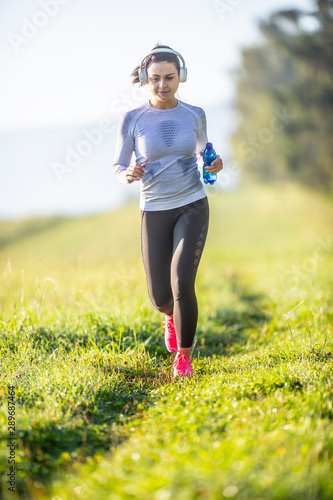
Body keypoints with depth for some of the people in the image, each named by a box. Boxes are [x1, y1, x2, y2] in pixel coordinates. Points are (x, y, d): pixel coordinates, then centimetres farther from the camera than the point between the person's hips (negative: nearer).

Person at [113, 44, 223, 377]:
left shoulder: (194, 115, 0)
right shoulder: (132, 119, -5)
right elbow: (117, 168, 1)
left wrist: (213, 164, -4)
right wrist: (128, 174, -23)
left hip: (192, 207, 0)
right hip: (154, 212, 0)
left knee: (182, 282, -18)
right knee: (160, 296, 5)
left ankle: (183, 357, 2)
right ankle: (171, 315, 45)